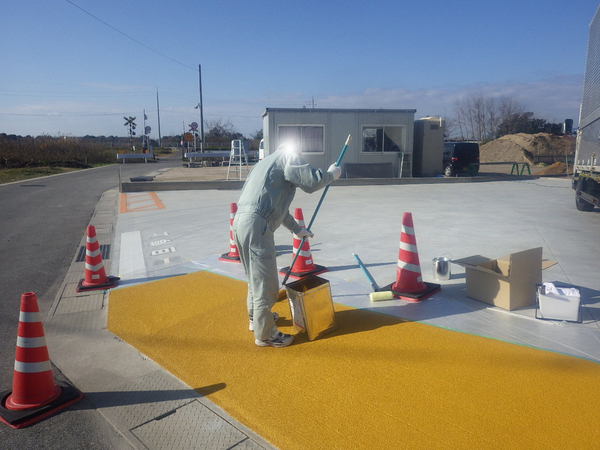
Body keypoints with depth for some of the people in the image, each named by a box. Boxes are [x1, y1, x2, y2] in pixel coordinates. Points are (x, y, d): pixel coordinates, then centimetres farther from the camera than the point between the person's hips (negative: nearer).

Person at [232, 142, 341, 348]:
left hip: (241, 222, 10)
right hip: (255, 225, -10)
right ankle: (265, 334, 10)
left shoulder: (269, 161, 30)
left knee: (256, 277, 25)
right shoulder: (289, 157, 3)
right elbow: (311, 181, -10)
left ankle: (256, 317, 41)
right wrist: (331, 174, 11)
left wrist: (297, 229, 38)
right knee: (265, 283, 0)